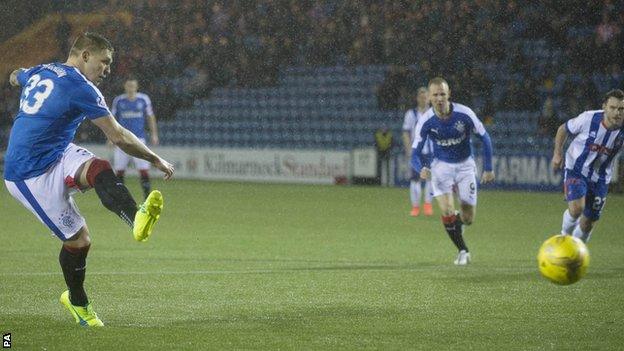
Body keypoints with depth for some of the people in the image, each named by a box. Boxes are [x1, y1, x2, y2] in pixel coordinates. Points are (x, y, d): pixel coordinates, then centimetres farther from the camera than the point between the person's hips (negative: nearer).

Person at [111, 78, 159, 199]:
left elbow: (150, 117, 11)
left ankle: (147, 196, -3)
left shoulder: (143, 99, 3)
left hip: (139, 138, 0)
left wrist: (154, 134, 5)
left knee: (144, 169, -8)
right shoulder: (118, 100, 3)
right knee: (119, 170, 0)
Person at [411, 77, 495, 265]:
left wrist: (488, 168, -5)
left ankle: (458, 223, 40)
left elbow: (484, 137, -5)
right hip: (441, 165, 0)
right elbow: (415, 153, -13)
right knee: (447, 211, -20)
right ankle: (463, 251, 1)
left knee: (468, 218, 0)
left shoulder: (464, 114, -20)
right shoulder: (425, 121, -19)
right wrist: (421, 169, -36)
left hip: (465, 165, 0)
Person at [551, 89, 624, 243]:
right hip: (576, 171, -3)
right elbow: (563, 129, -2)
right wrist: (557, 153, -7)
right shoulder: (588, 119, -20)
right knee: (577, 207, -28)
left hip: (600, 178, 3)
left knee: (587, 224, 7)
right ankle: (565, 234, 3)